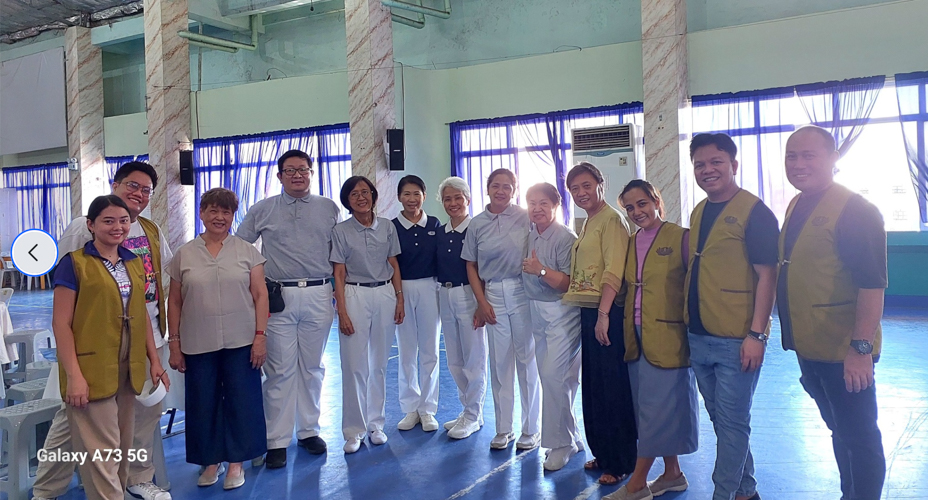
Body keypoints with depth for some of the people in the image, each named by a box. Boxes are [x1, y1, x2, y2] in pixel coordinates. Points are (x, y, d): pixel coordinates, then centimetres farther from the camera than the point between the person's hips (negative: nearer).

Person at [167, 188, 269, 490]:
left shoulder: (247, 250, 2)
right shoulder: (184, 255, 5)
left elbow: (260, 295, 0)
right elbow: (175, 302, 7)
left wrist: (260, 335, -8)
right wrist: (174, 343, 4)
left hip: (241, 342, -1)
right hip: (198, 346, 1)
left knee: (241, 401, 4)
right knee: (203, 404, 9)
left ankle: (236, 463, 19)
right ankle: (211, 462, 25)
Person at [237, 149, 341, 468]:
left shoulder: (329, 209, 9)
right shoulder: (262, 210, 7)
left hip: (318, 296, 2)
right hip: (278, 296, -1)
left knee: (312, 367, 10)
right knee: (280, 370, -1)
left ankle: (309, 430, 22)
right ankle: (277, 441, 6)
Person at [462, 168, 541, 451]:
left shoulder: (525, 218, -2)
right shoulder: (477, 225, 6)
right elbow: (471, 266, 10)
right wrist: (481, 302, 3)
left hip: (523, 293, -2)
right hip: (493, 296, 3)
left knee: (527, 359, 3)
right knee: (499, 362, 8)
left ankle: (531, 429, 16)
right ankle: (503, 429, 20)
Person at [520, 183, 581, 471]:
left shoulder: (565, 238, -13)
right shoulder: (528, 234, 6)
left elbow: (569, 283, -15)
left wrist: (541, 270, -26)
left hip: (561, 313, -7)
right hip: (536, 311, 7)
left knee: (553, 375, -11)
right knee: (547, 376, 10)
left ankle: (560, 443, 4)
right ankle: (571, 437, 25)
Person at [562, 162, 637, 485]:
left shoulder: (611, 219, -9)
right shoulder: (587, 224, 18)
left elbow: (614, 271, -18)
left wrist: (603, 315, -24)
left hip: (607, 313, -9)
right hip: (588, 312, 9)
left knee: (612, 387, -2)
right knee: (593, 385, 15)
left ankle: (621, 462, 10)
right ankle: (603, 454, 28)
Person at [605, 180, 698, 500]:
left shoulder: (680, 237, -6)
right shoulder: (631, 242, 13)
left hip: (667, 337, -7)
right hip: (636, 338, 7)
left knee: (658, 407, -1)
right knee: (658, 409, 14)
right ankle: (672, 474, 27)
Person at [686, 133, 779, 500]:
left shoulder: (754, 212, -10)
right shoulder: (698, 213, 11)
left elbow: (766, 275, -14)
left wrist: (756, 334, -19)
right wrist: (688, 324, 15)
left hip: (736, 341, -7)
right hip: (698, 338, 8)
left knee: (731, 422, 1)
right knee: (723, 420, 17)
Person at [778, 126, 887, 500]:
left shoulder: (854, 210, -16)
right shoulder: (796, 207, 9)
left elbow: (872, 284, -21)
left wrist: (861, 347, -25)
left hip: (845, 352, -8)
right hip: (809, 347, 8)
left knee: (858, 437, 5)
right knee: (839, 431, 21)